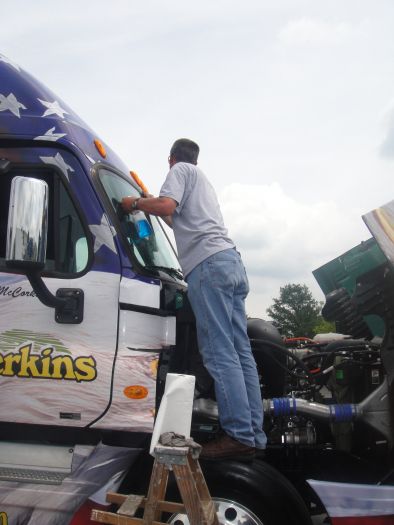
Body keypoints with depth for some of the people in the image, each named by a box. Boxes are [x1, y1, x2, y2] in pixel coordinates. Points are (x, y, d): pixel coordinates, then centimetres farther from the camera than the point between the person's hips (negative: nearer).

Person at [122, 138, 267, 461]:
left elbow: (166, 206, -9)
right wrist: (158, 213, 57)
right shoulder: (204, 182, 36)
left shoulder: (181, 170, 11)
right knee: (240, 352, 2)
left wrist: (135, 202, 8)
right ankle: (254, 436, 2)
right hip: (232, 261, 9)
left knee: (220, 353, -14)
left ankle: (240, 435, -17)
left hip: (209, 264, -9)